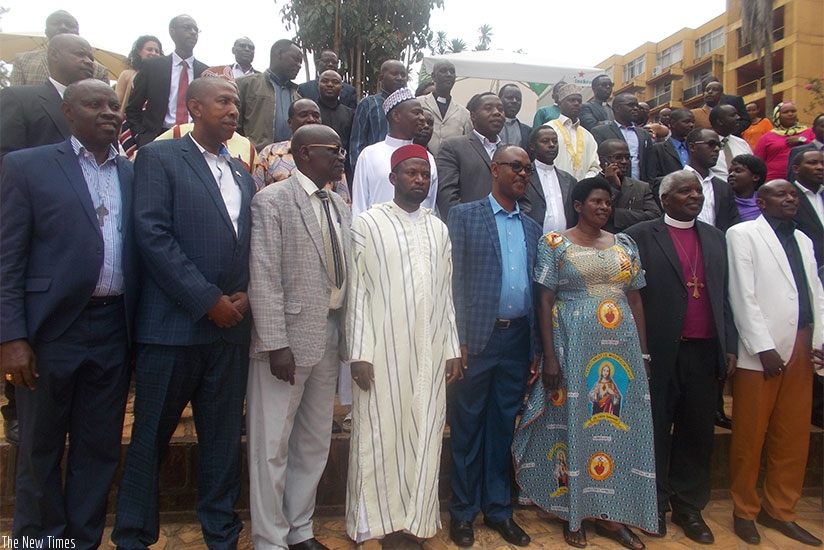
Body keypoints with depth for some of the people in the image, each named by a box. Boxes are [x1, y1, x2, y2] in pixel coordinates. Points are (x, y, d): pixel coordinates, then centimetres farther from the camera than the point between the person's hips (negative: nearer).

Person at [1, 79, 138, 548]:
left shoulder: (134, 176, 10)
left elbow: (141, 256, 8)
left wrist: (138, 331, 2)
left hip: (114, 332, 3)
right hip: (51, 330, -3)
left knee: (99, 448, 12)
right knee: (41, 448, 12)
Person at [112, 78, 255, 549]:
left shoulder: (243, 174, 17)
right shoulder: (159, 158, -1)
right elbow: (153, 236, -12)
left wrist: (247, 294, -2)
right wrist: (208, 300, -15)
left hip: (231, 326, 5)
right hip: (173, 325, -5)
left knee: (224, 436, 12)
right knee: (151, 435, 8)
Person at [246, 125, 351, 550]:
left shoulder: (339, 207, 13)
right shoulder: (272, 201, -7)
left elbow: (343, 276, 12)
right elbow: (264, 278, -14)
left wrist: (346, 336, 7)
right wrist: (276, 344, -18)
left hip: (329, 338, 7)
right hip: (288, 338, -7)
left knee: (315, 441, 16)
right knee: (273, 444, 4)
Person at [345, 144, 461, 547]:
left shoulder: (438, 229, 13)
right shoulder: (368, 223, 0)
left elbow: (446, 293, 14)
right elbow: (356, 291, -4)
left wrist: (452, 350, 9)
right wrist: (359, 354, -10)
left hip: (430, 353, 4)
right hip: (382, 351, -4)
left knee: (425, 438, 8)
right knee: (379, 436, 2)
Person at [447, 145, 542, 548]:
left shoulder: (531, 228, 15)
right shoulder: (463, 215, 0)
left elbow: (536, 289, 13)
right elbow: (452, 280, -6)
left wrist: (536, 348, 8)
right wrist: (457, 340, -12)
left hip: (518, 338, 5)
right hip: (477, 335, -4)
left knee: (504, 426, 13)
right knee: (468, 425, 7)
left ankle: (498, 509, 28)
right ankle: (462, 511, 22)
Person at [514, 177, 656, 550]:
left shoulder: (624, 245, 12)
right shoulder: (555, 244, -1)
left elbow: (635, 300, 11)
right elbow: (545, 301, -6)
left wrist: (643, 353, 5)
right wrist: (549, 357, -12)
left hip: (622, 349, 4)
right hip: (574, 348, -4)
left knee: (621, 424, 7)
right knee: (573, 424, 4)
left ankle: (611, 515, 22)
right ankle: (573, 514, 21)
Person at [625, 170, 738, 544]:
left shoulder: (715, 238, 15)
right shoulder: (641, 236, -1)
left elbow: (724, 296, 15)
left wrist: (729, 346, 9)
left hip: (705, 352, 5)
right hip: (660, 353, -4)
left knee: (698, 432, 11)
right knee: (656, 431, 7)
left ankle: (689, 507, 26)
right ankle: (655, 506, 22)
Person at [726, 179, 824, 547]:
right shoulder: (742, 234, 1)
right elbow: (742, 294, -7)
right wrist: (763, 347, -13)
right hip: (761, 351, -6)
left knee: (794, 437, 10)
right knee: (750, 435, 2)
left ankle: (780, 511, 24)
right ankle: (745, 511, 17)